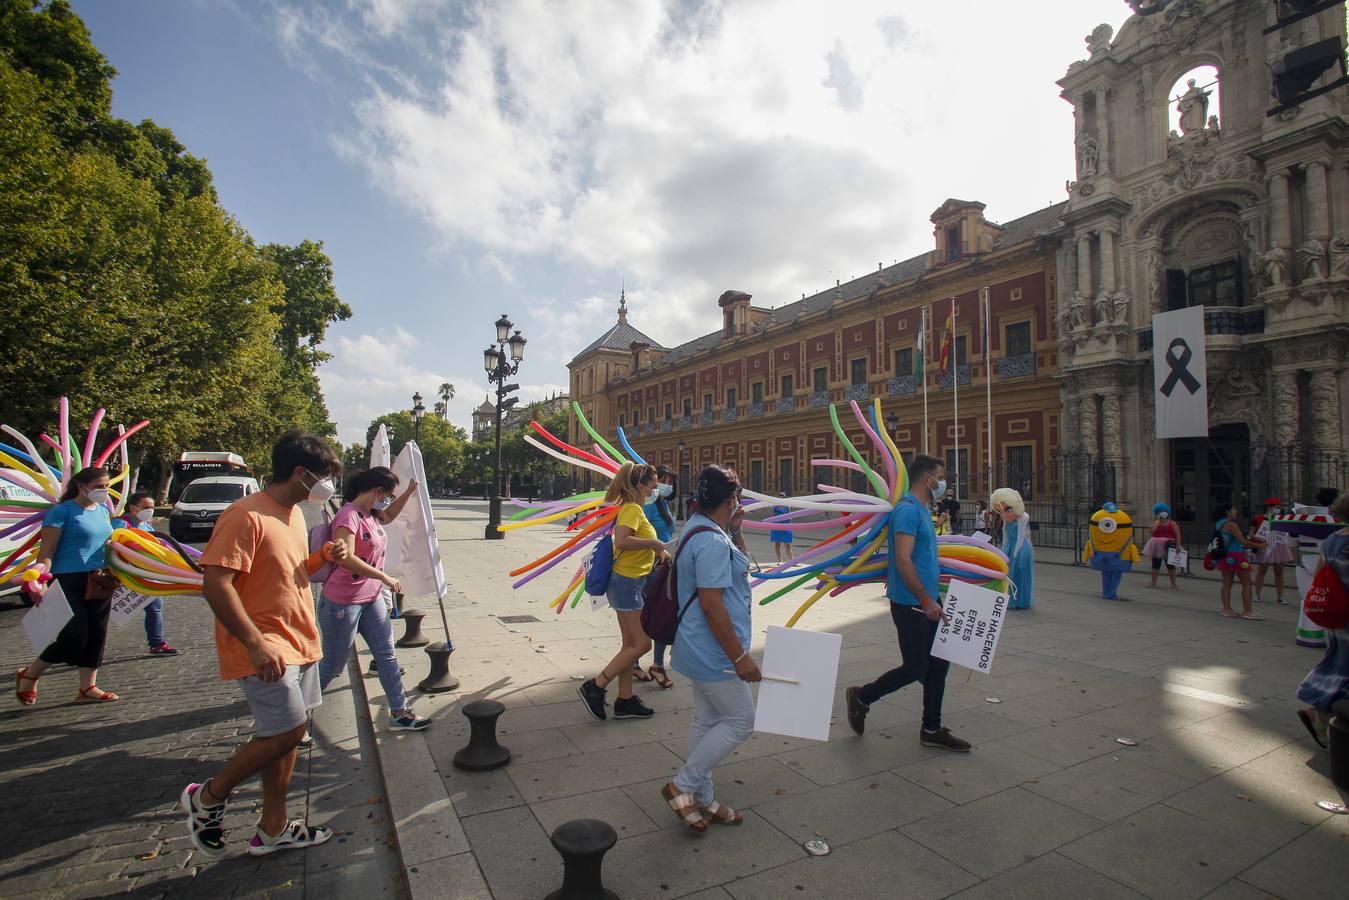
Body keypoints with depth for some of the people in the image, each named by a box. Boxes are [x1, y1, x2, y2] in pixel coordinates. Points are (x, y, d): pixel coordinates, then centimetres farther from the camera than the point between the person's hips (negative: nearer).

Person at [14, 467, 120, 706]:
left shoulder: (104, 511, 13)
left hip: (98, 582, 7)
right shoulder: (62, 511, -8)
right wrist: (39, 582, -20)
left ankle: (88, 688, 17)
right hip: (69, 580, -7)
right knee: (75, 635, -8)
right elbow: (46, 550, -12)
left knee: (96, 635, 8)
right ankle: (28, 675, 17)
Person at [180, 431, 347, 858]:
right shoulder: (246, 515, -18)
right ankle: (207, 797, 16)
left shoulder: (294, 513, 11)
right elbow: (216, 583, -23)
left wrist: (322, 558, 2)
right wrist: (256, 643, -27)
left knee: (286, 734, 14)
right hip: (265, 650, -9)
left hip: (298, 644, 9)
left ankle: (272, 828, 28)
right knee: (286, 731, -9)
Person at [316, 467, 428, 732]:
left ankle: (399, 712, 18)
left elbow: (389, 516, 32)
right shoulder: (348, 516, -20)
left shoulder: (371, 515, 7)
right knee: (333, 663, 7)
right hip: (342, 602, -9)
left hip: (371, 599, 9)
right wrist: (385, 578, -26)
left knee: (387, 655, 10)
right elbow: (346, 558, -33)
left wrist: (409, 493, 21)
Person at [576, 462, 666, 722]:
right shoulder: (633, 508, -15)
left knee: (631, 644, 14)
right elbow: (622, 541, -32)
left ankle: (625, 700, 22)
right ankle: (594, 687, 1)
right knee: (642, 644, -4)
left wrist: (659, 551, 4)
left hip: (627, 583, 10)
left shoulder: (632, 508, 15)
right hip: (628, 583, -10)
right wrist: (654, 542, -22)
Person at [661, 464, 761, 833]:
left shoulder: (698, 527, 9)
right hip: (714, 653, -11)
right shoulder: (713, 542, -24)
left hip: (702, 651, 11)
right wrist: (740, 656, -24)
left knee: (707, 722, 19)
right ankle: (683, 785, 13)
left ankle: (702, 800, 33)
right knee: (740, 720, 4)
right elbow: (711, 604, -27)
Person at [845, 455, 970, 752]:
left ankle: (931, 730, 25)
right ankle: (861, 697, 19)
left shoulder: (921, 509, 14)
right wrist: (925, 601, -24)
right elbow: (903, 560, -25)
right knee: (914, 669, -1)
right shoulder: (908, 510, -18)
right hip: (911, 604, -10)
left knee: (938, 664, 13)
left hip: (928, 601, 10)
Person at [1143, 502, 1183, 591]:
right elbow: (1152, 530, -19)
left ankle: (1173, 584, 15)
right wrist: (1157, 520, -13)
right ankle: (1153, 582, 15)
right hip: (1158, 547, 1)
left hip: (1169, 547, -1)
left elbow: (1178, 535, -4)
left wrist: (1178, 545, -16)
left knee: (1170, 565, 5)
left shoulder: (1172, 524, 2)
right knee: (1156, 564, 7)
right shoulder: (1156, 523, 3)